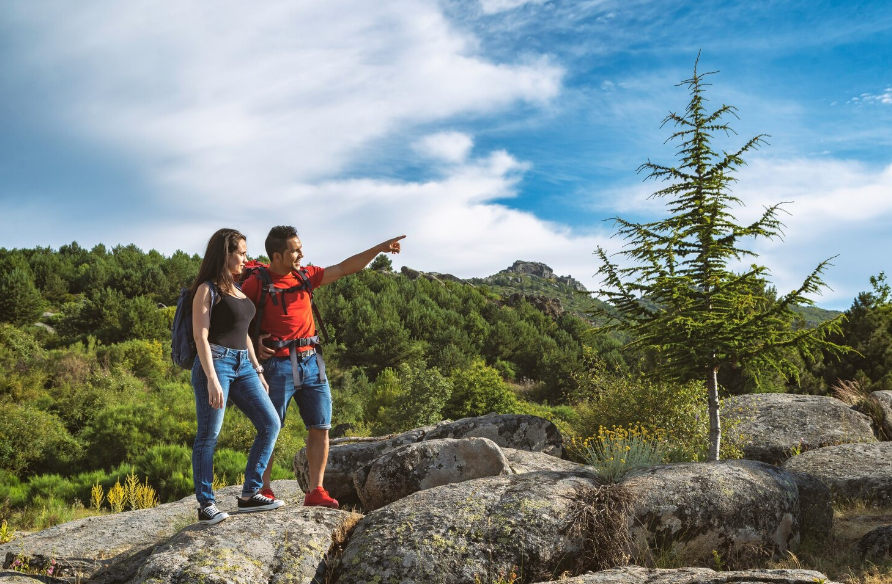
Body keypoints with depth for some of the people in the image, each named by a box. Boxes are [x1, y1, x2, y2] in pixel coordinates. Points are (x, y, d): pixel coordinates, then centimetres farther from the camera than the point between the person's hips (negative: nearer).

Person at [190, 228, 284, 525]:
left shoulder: (236, 289, 19)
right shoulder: (207, 289, -5)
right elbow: (200, 336, -12)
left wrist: (257, 371, 19)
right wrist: (211, 378, -20)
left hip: (242, 366, 8)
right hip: (215, 364, -8)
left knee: (270, 424, 2)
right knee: (208, 437, -3)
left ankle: (249, 495, 8)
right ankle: (206, 506, 5)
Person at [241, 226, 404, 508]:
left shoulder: (305, 276, 10)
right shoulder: (255, 284, -6)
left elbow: (344, 268, 11)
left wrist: (379, 248, 6)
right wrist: (254, 341, -11)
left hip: (311, 361, 6)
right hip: (279, 364, -6)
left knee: (320, 428, 3)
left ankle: (315, 491, 9)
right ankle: (263, 490, 11)